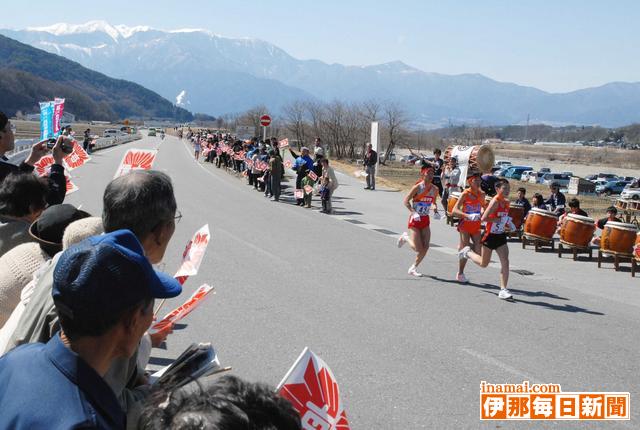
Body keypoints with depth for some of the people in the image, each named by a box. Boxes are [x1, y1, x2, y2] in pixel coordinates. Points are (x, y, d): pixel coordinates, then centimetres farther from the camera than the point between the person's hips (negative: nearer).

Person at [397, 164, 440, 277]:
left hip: (425, 220, 6)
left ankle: (413, 268, 14)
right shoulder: (417, 187, -14)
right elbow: (406, 201, -11)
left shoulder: (435, 189, 2)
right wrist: (413, 212, -23)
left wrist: (435, 210, -2)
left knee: (425, 247, -3)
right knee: (418, 248, -7)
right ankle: (405, 238, 23)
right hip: (415, 220, -5)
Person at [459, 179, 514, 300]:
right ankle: (467, 252, 40)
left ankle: (503, 290, -5)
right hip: (490, 236, -6)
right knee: (484, 263, 12)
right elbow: (484, 218, -29)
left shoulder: (506, 203, 3)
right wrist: (499, 219, -26)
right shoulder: (495, 201, -20)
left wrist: (508, 226, 2)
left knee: (505, 262, -8)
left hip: (501, 236, 6)